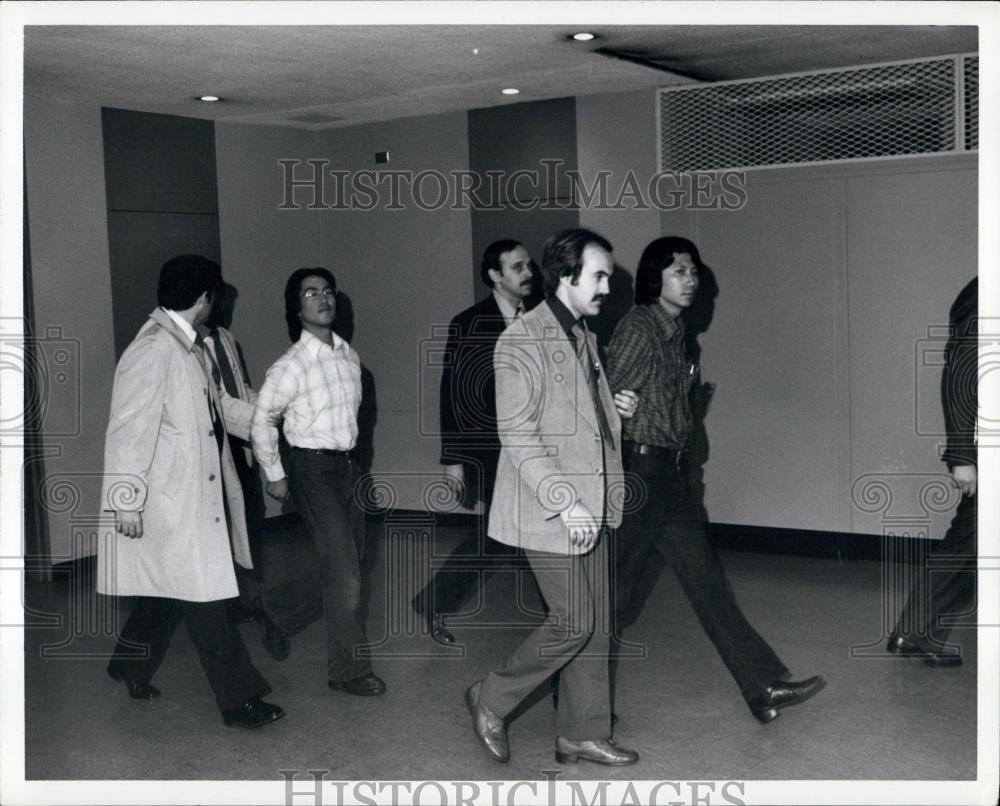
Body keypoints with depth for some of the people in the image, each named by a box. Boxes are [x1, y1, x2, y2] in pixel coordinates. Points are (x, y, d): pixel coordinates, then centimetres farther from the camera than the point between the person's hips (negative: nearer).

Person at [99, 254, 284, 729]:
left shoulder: (190, 347, 8)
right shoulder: (152, 350, -20)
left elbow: (217, 404, 21)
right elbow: (129, 430, -20)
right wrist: (126, 500, -20)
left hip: (196, 492, 9)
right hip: (168, 501, -9)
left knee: (170, 590, 20)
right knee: (204, 599, -2)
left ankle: (130, 667, 40)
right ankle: (238, 700, 7)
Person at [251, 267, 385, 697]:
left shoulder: (350, 356, 6)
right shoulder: (291, 365, -14)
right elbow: (262, 421, -5)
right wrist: (274, 476, 1)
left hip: (348, 464, 7)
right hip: (312, 469, -7)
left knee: (350, 562, 14)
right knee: (343, 570, -10)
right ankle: (349, 670, 1)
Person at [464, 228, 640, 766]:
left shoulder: (584, 337, 14)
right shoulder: (521, 340, -15)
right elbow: (518, 436, -19)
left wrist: (617, 409, 5)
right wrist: (565, 503, -22)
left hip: (591, 507, 9)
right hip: (548, 512, -9)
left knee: (595, 624, 11)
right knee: (573, 621, -6)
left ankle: (583, 735, 24)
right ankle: (490, 702, 15)